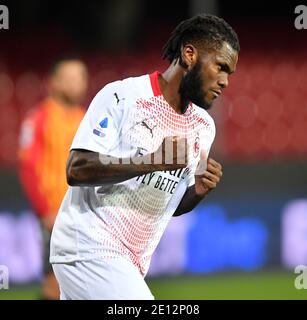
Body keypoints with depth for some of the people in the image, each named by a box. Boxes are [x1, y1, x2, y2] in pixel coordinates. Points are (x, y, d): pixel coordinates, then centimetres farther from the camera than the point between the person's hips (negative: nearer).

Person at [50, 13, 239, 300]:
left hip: (129, 264, 8)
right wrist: (152, 162, -24)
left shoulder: (203, 126, 11)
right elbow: (77, 170, -18)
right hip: (88, 246, -8)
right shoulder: (122, 96, -11)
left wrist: (198, 192, -4)